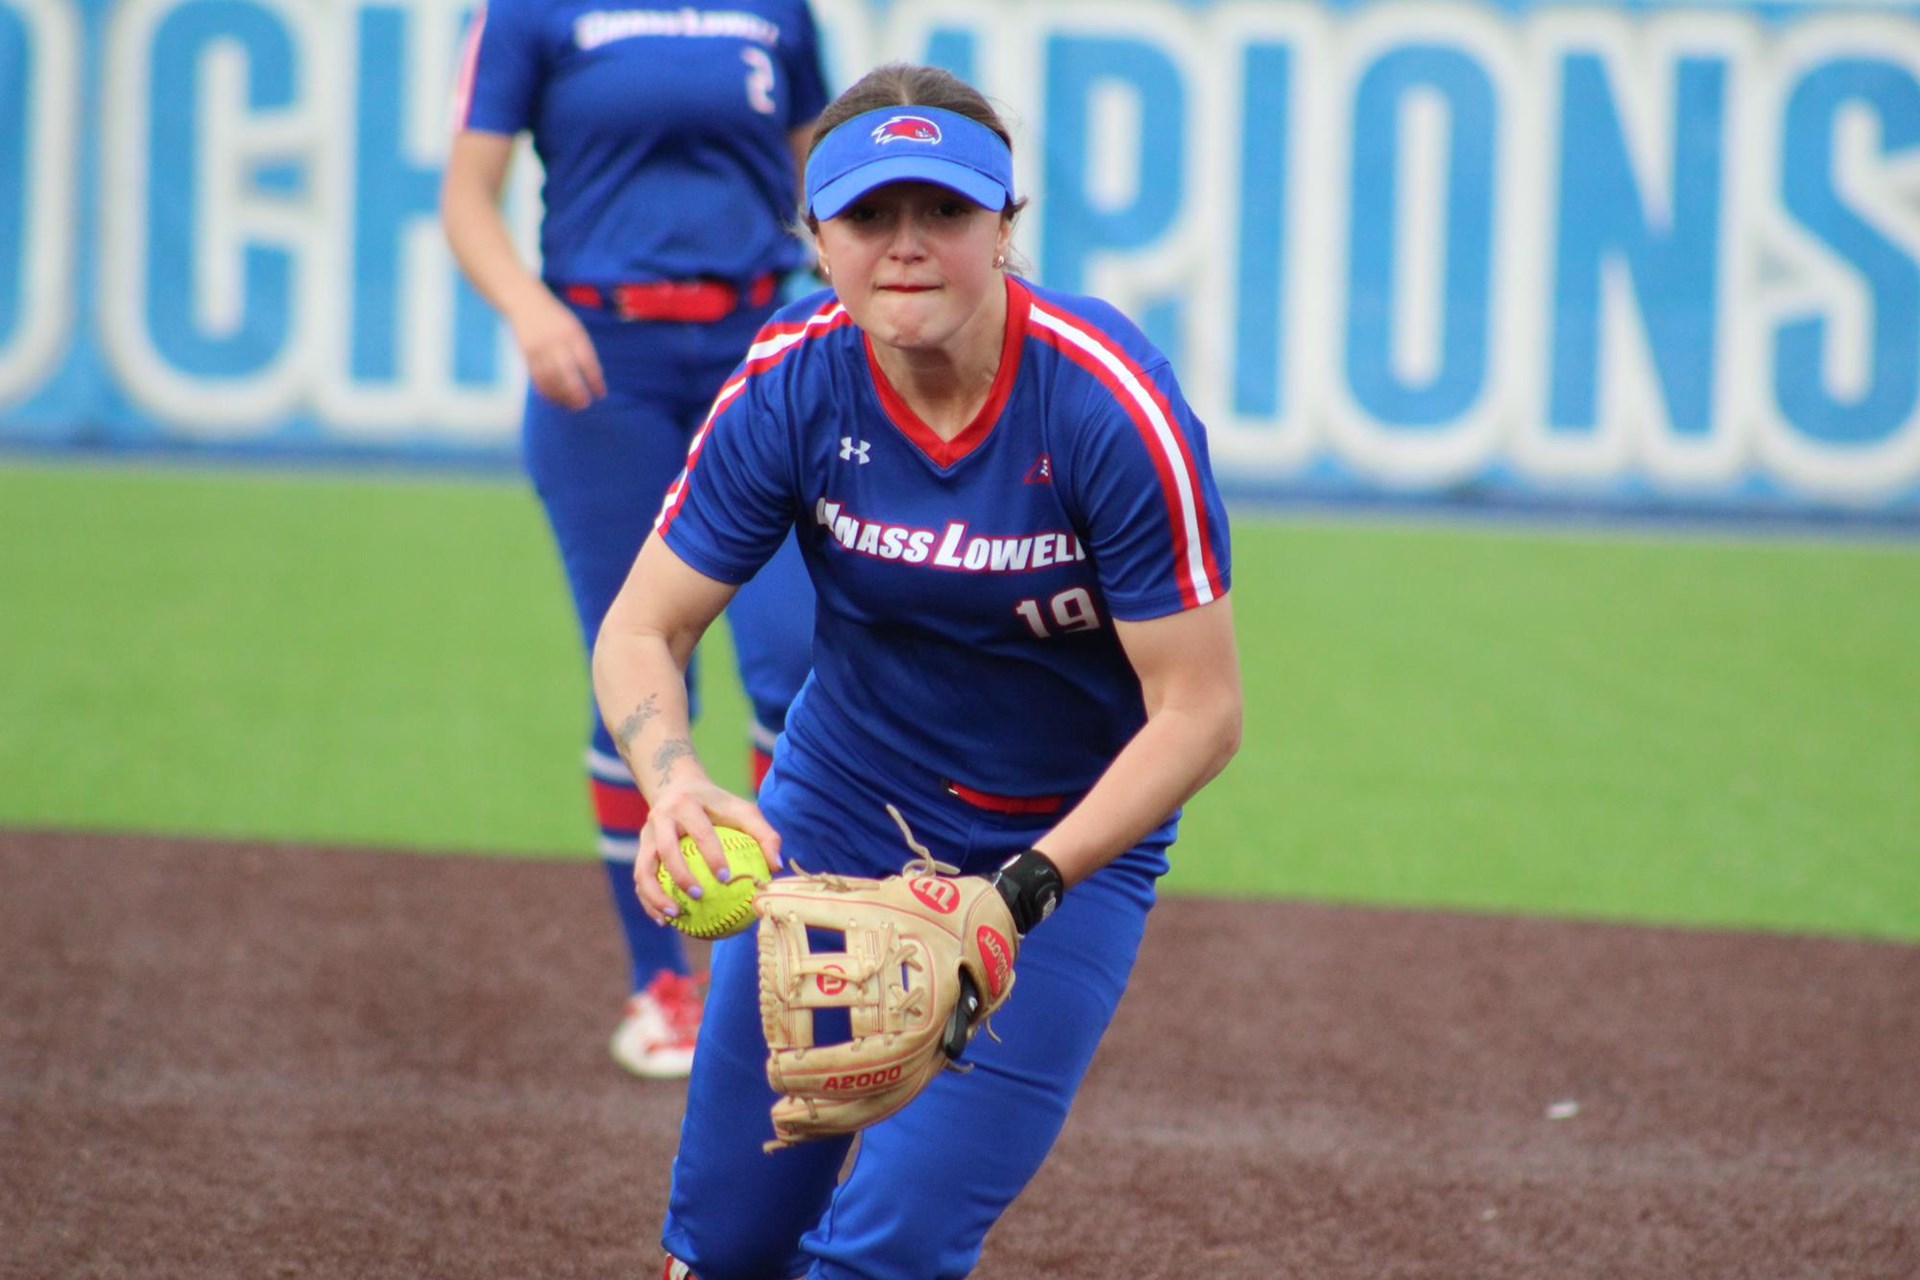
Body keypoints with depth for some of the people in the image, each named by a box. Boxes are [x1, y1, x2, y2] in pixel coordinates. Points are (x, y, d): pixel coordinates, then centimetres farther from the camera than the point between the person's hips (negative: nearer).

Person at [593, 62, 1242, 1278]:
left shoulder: (1112, 407, -26)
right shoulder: (792, 382, -15)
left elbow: (1200, 711, -23)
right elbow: (640, 631, -10)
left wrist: (1022, 891, -34)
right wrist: (678, 785, -32)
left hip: (1072, 834, -3)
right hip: (842, 801, 3)